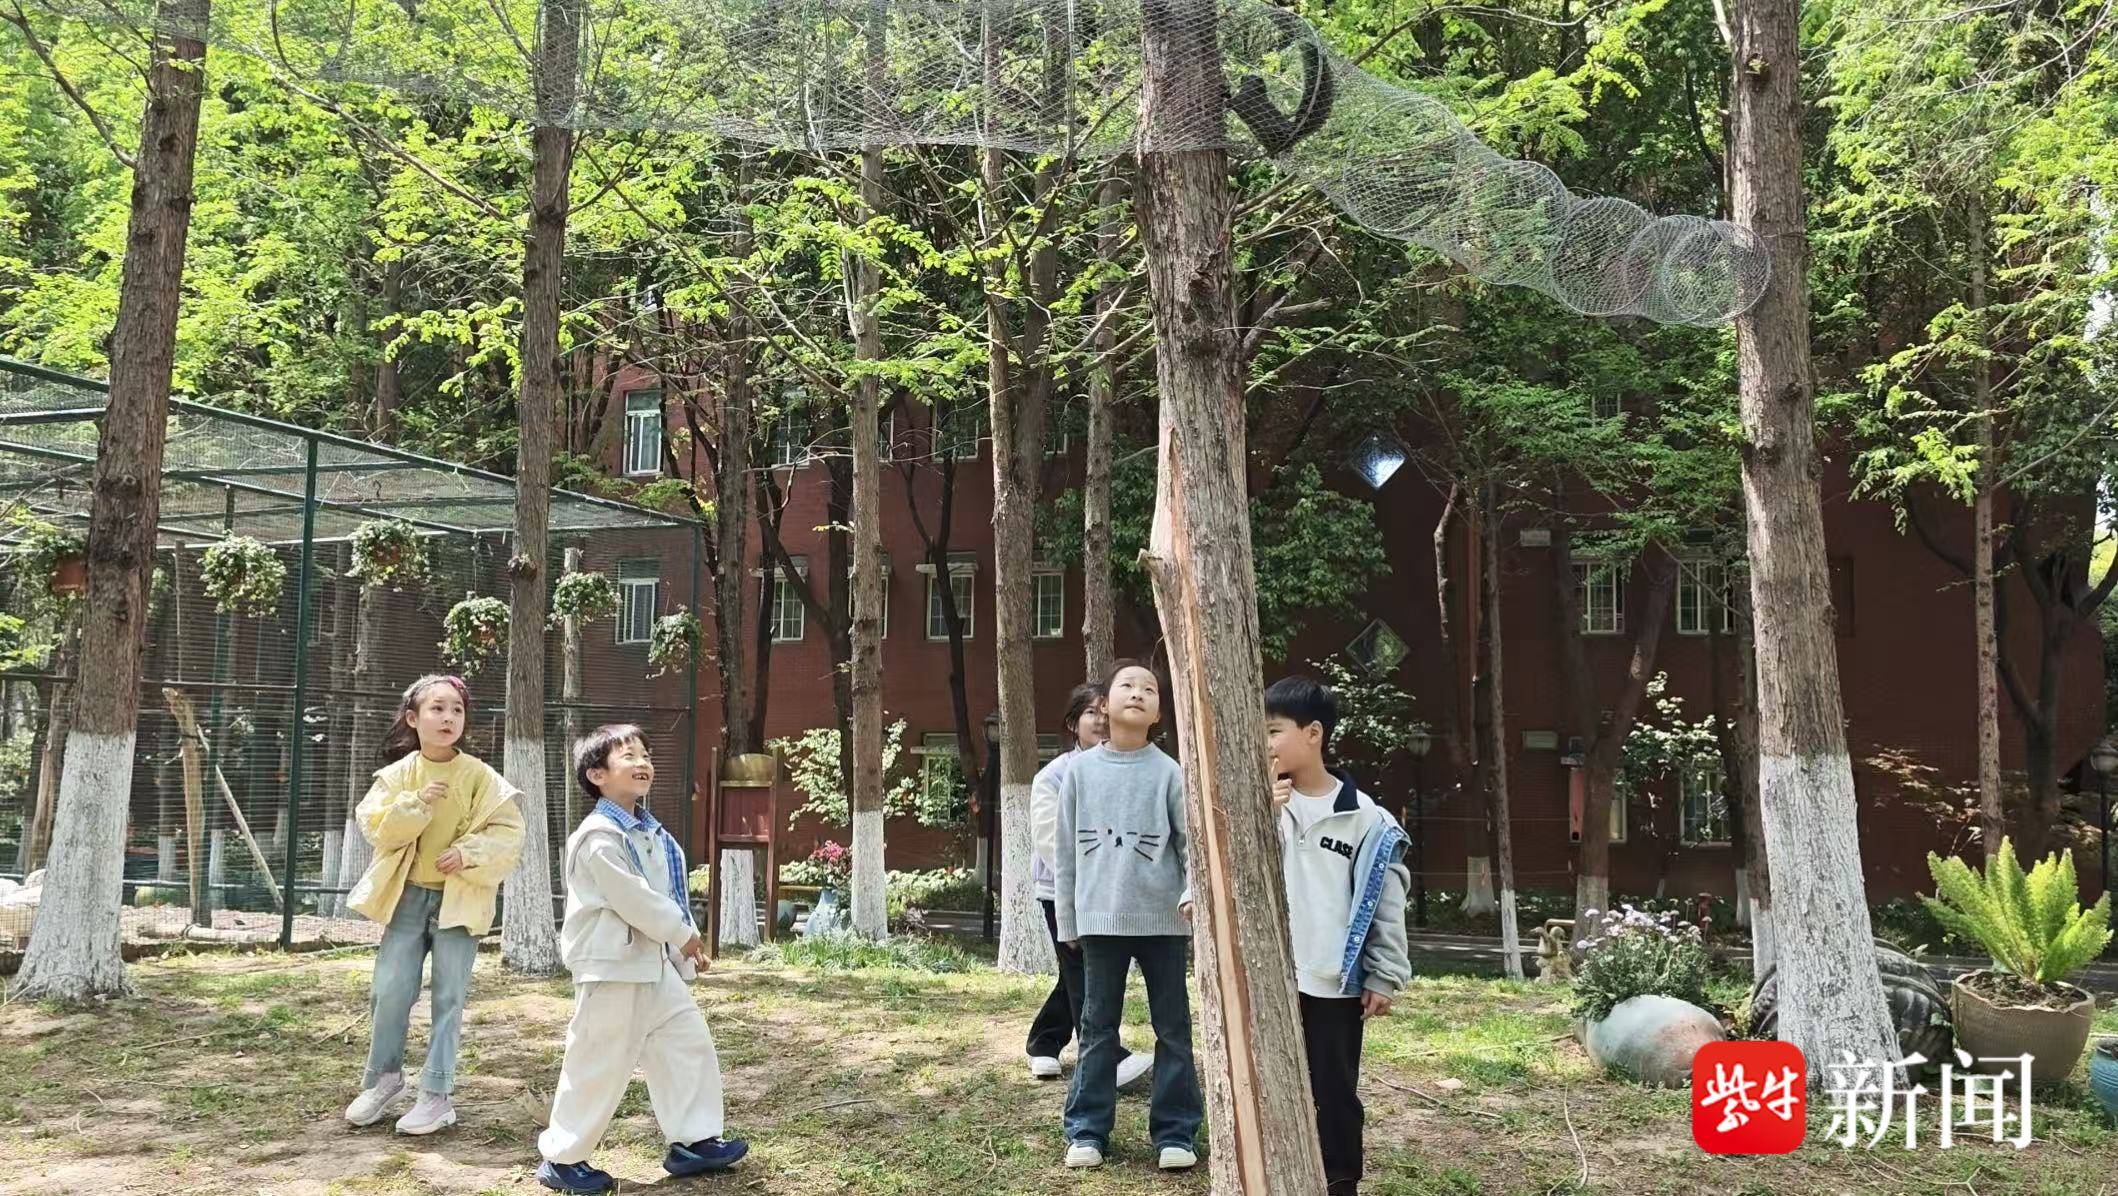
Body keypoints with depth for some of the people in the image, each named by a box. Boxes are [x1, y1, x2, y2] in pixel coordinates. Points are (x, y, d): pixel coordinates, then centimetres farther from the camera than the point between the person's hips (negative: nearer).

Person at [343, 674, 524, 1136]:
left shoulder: (480, 776, -7)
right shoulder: (397, 774, 0)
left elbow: (507, 831, -8)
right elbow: (374, 825, -7)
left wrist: (469, 853, -22)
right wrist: (416, 803, -21)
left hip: (459, 898, -2)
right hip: (407, 895, 2)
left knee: (449, 997, 1)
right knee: (390, 990, 4)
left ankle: (436, 1095, 9)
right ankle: (383, 1078, 26)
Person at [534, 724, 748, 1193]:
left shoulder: (650, 832, 12)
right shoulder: (599, 835, -18)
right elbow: (631, 898, -22)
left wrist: (682, 949, 13)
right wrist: (683, 934, -13)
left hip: (654, 963, 9)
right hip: (612, 966, -9)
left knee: (690, 1044, 10)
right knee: (599, 1065, 0)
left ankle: (693, 1139, 20)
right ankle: (561, 1158, 15)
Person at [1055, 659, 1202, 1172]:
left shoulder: (1170, 772, -1)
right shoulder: (1080, 769, 4)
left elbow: (1192, 839, -3)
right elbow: (1066, 850, 8)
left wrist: (1196, 891, -21)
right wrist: (1067, 919, 7)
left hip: (1163, 918, -1)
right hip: (1101, 919, 1)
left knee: (1173, 1027, 6)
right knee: (1098, 1027, 9)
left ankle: (1175, 1132, 16)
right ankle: (1087, 1130, 18)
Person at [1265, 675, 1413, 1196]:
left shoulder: (1365, 817, -5)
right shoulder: (1263, 803, 0)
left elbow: (1385, 903, -1)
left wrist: (1384, 978, -1)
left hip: (1336, 981, -2)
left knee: (1335, 1090, 10)